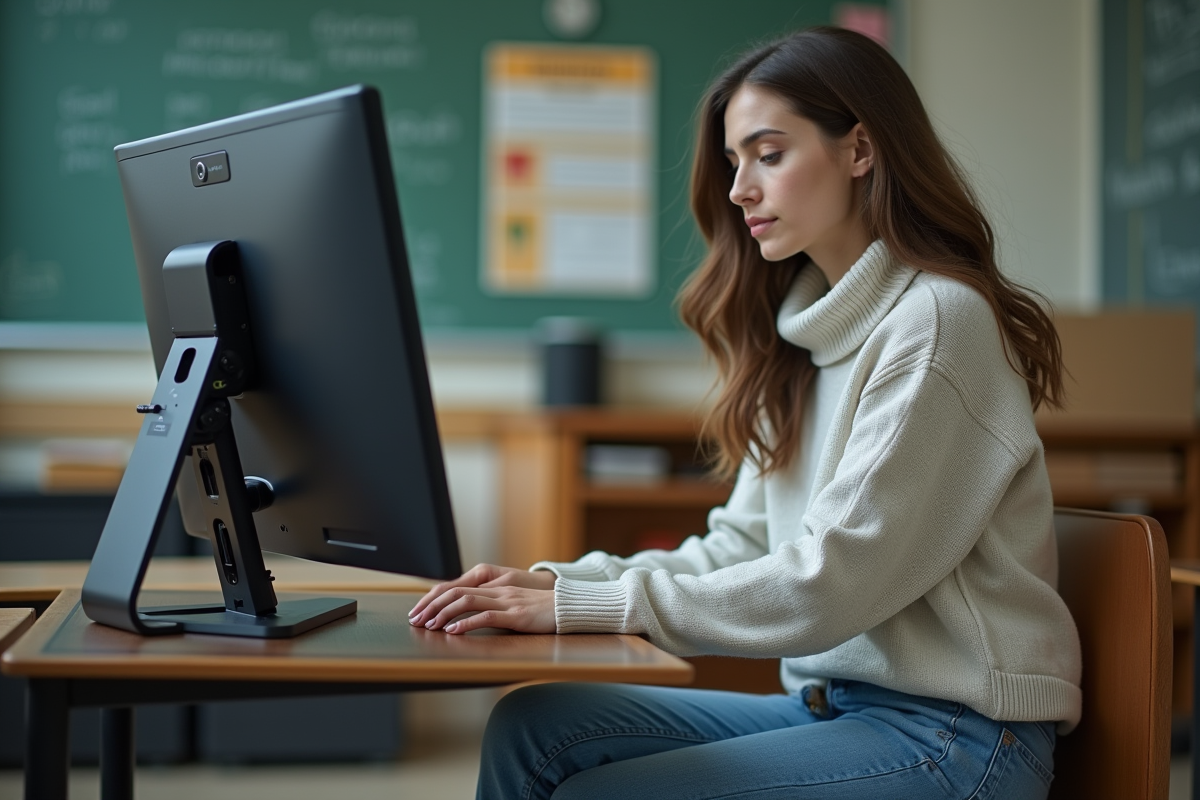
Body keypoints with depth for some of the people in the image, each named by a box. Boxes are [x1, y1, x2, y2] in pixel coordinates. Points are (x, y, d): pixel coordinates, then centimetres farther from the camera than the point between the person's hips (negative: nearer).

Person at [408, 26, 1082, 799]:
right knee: (532, 725, -8)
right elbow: (743, 545, 9)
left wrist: (585, 605, -19)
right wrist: (555, 584, -5)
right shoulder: (803, 334, 11)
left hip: (952, 734, -7)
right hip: (828, 702, 7)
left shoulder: (937, 320, -15)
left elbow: (829, 582, -20)